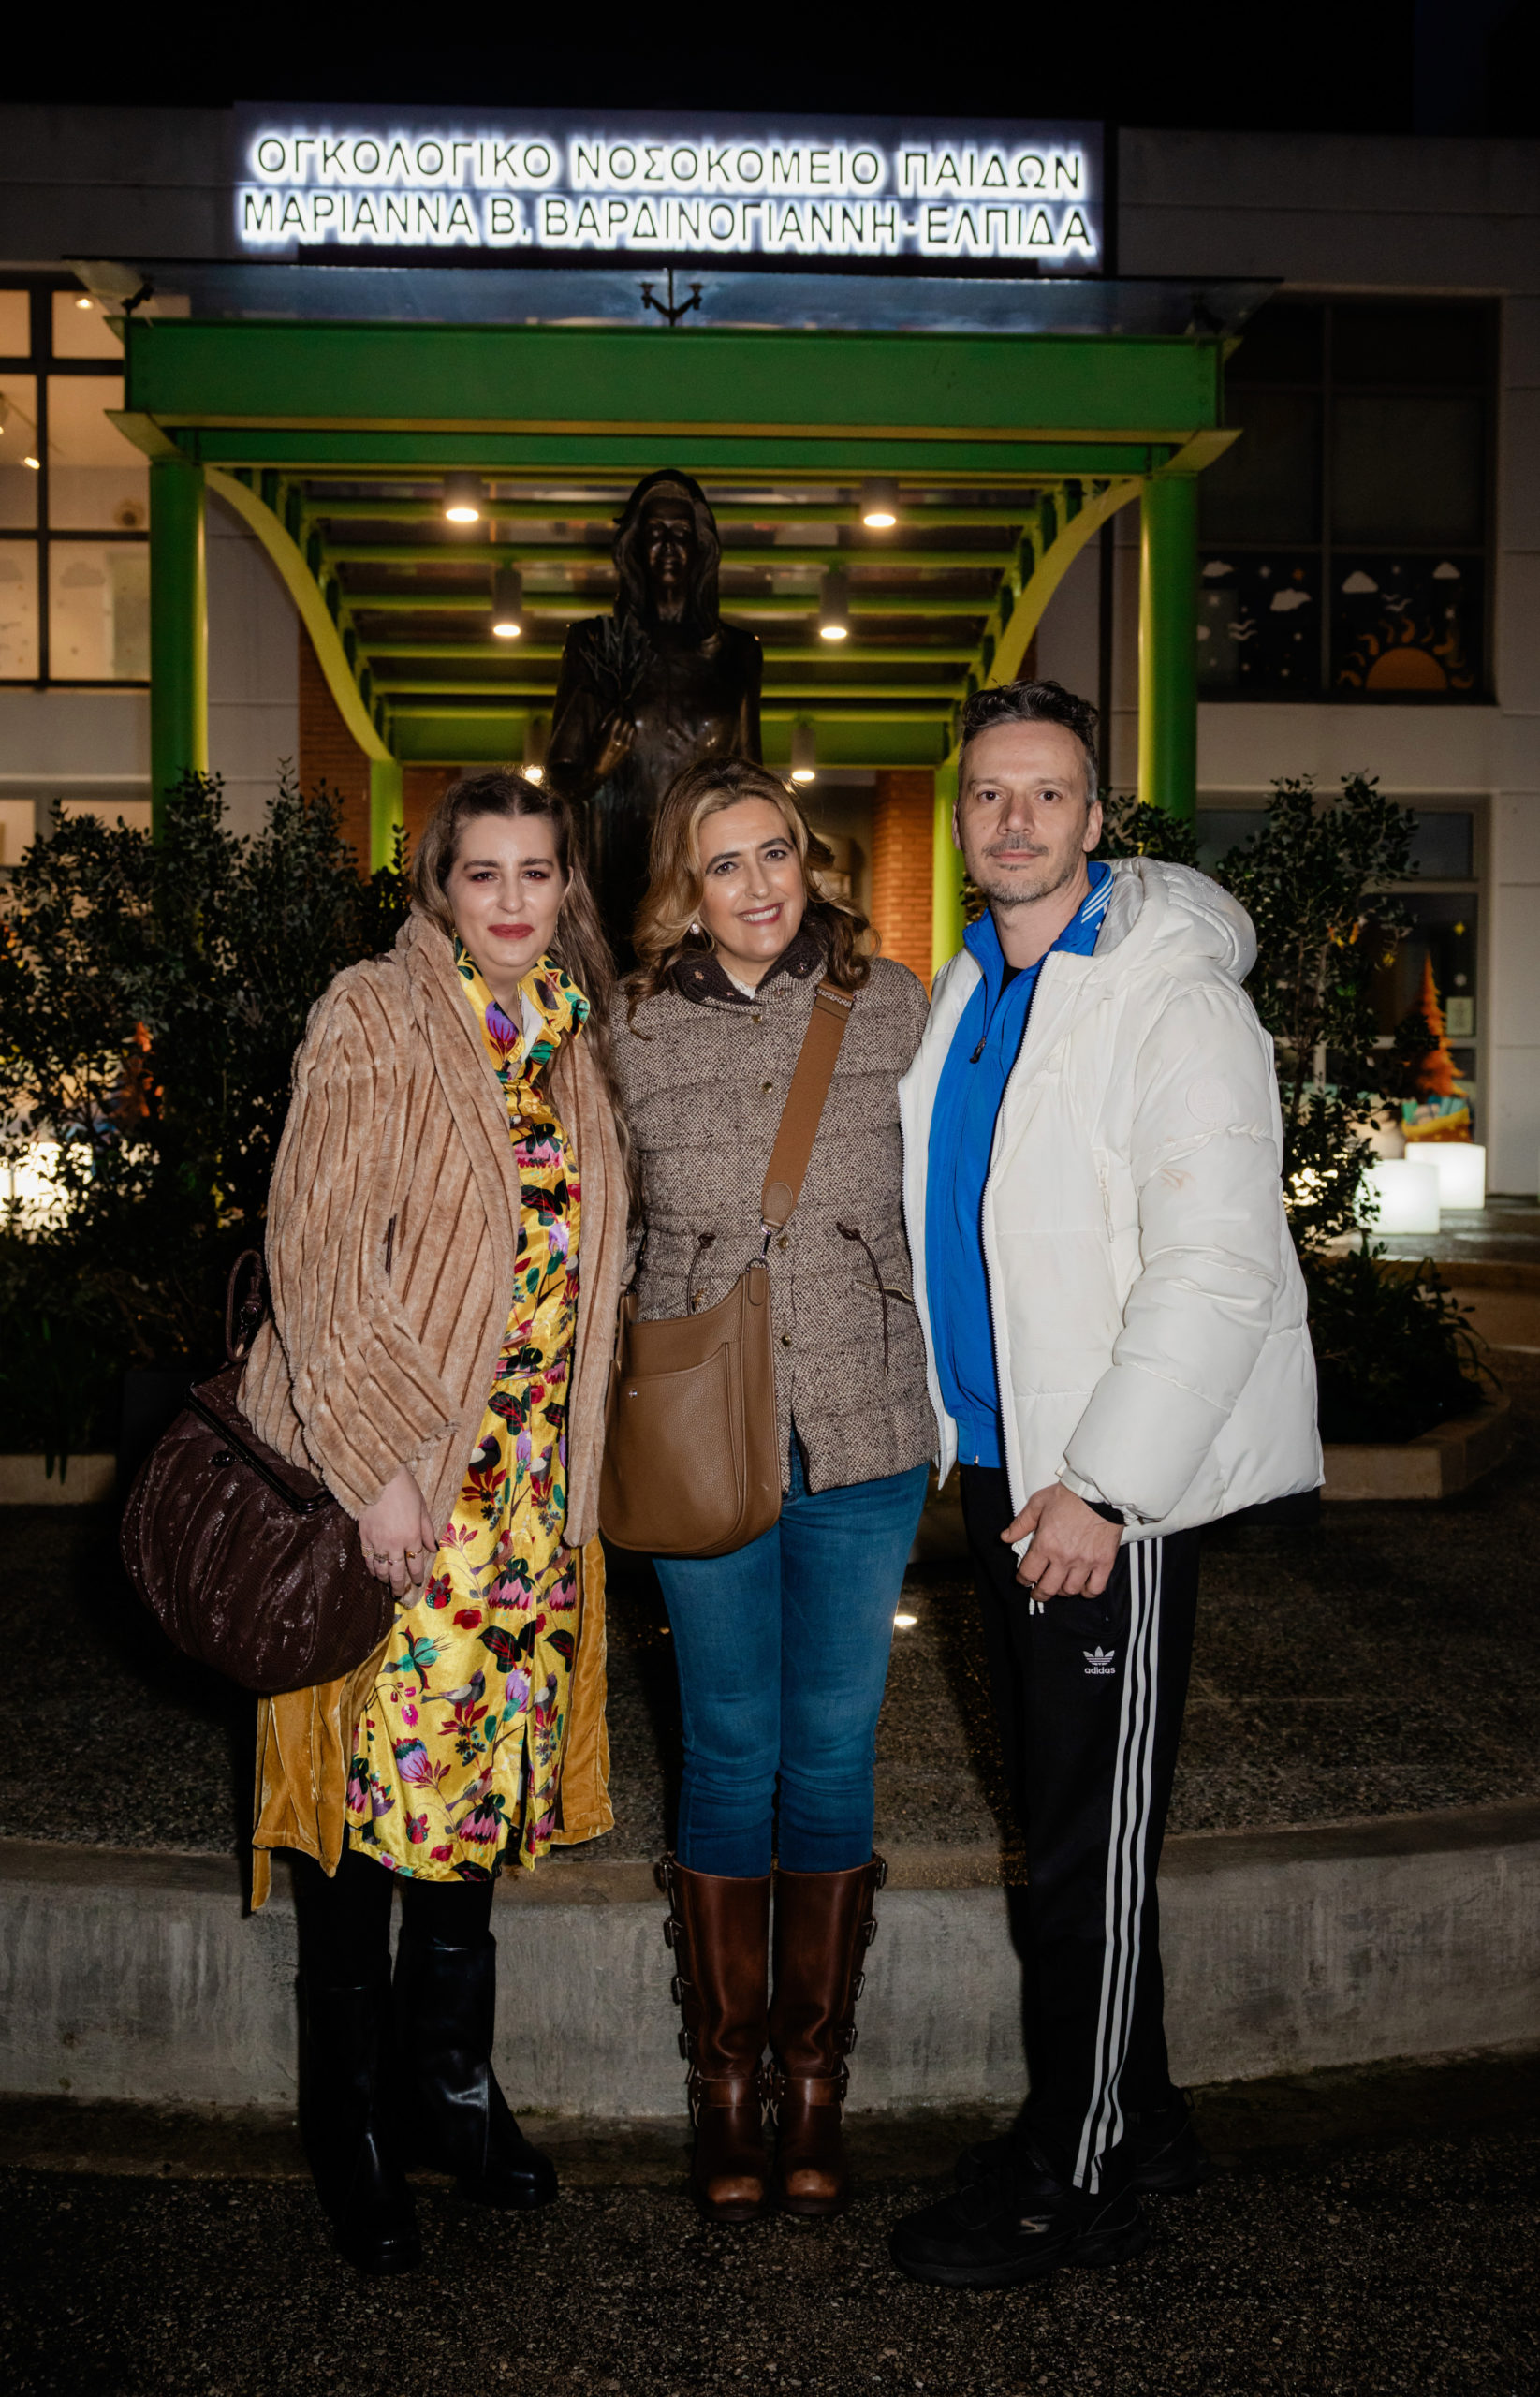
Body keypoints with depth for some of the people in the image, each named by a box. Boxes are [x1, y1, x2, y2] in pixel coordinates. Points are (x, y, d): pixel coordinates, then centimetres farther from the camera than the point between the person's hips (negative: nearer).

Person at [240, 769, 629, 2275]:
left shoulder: (571, 1039, 10)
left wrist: (567, 1459, 13)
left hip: (526, 1476, 6)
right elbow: (319, 1247, -14)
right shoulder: (372, 1020, -8)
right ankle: (352, 2113, 20)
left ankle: (449, 2077, 31)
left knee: (486, 1761, 13)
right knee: (378, 1767, 1)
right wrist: (378, 1461, -19)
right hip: (384, 1468, -5)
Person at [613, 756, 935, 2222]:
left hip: (865, 1441, 1)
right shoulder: (636, 1033, 1)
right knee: (730, 1754, 8)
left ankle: (813, 2078, 25)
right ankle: (724, 2080, 24)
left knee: (834, 1756, 9)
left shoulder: (892, 1007, 1)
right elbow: (616, 1232, 11)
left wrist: (940, 1392, 6)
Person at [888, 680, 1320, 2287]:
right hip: (999, 1463, 8)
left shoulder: (1171, 998, -13)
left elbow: (1219, 1268, -20)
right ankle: (1140, 2119, 33)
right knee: (1055, 1818, 16)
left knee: (1093, 1846, 3)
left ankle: (1074, 2185, 19)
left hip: (1112, 1488, -8)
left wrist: (1099, 1487, -21)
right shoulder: (965, 990, 12)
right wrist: (973, 1446, 15)